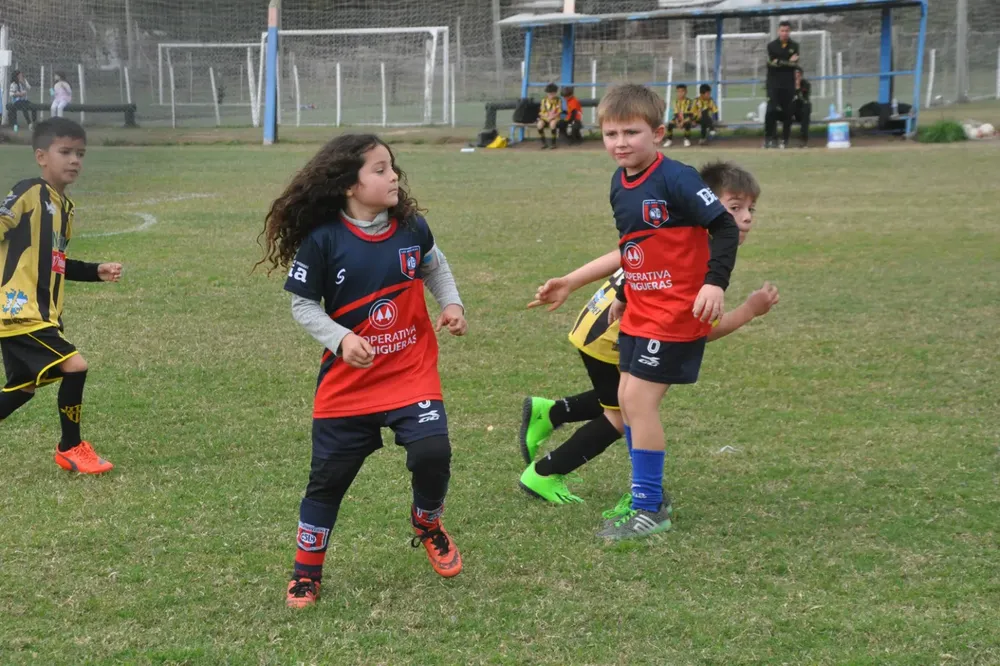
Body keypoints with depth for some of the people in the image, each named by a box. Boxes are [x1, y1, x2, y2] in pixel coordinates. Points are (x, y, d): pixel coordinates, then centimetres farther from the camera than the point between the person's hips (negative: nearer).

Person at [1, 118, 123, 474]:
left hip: (40, 313, 10)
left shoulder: (65, 205, 13)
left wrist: (96, 271, 14)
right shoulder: (30, 192, -14)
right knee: (74, 366, -15)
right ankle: (71, 449, 3)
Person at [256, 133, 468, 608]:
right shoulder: (321, 240, -14)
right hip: (347, 381, -2)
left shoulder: (412, 227, -4)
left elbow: (434, 268, 16)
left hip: (412, 373, 2)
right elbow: (303, 305, -7)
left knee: (431, 451, -17)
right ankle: (306, 570, 25)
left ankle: (427, 523, 16)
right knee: (329, 476, 6)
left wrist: (452, 304, -1)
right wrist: (341, 339, -20)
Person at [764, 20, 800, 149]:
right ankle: (769, 138, -9)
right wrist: (788, 62, -12)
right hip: (774, 82, -1)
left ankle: (785, 140, 8)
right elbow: (773, 63, -9)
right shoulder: (772, 46, 5)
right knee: (771, 111, -13)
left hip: (788, 84, 1)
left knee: (787, 113, 1)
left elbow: (794, 65, -4)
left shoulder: (794, 46, 7)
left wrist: (780, 62, -12)